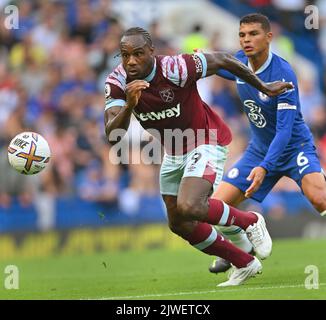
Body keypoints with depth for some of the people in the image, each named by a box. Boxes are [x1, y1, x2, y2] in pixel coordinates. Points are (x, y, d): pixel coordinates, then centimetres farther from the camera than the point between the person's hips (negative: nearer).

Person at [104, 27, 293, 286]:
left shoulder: (175, 68, -30)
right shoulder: (118, 82, -16)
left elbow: (222, 60, -14)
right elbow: (113, 136, -24)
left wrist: (264, 88, -2)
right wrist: (129, 105, -43)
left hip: (206, 143, -7)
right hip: (174, 154, 7)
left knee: (188, 208, -28)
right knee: (180, 224, 12)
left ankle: (250, 221, 0)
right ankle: (245, 264, 29)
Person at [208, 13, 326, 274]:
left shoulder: (283, 74, -26)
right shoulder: (241, 61, -5)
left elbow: (285, 129, -30)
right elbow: (225, 69, 23)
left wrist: (265, 167, -41)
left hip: (295, 147, -6)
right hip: (259, 149, 6)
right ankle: (242, 249, 26)